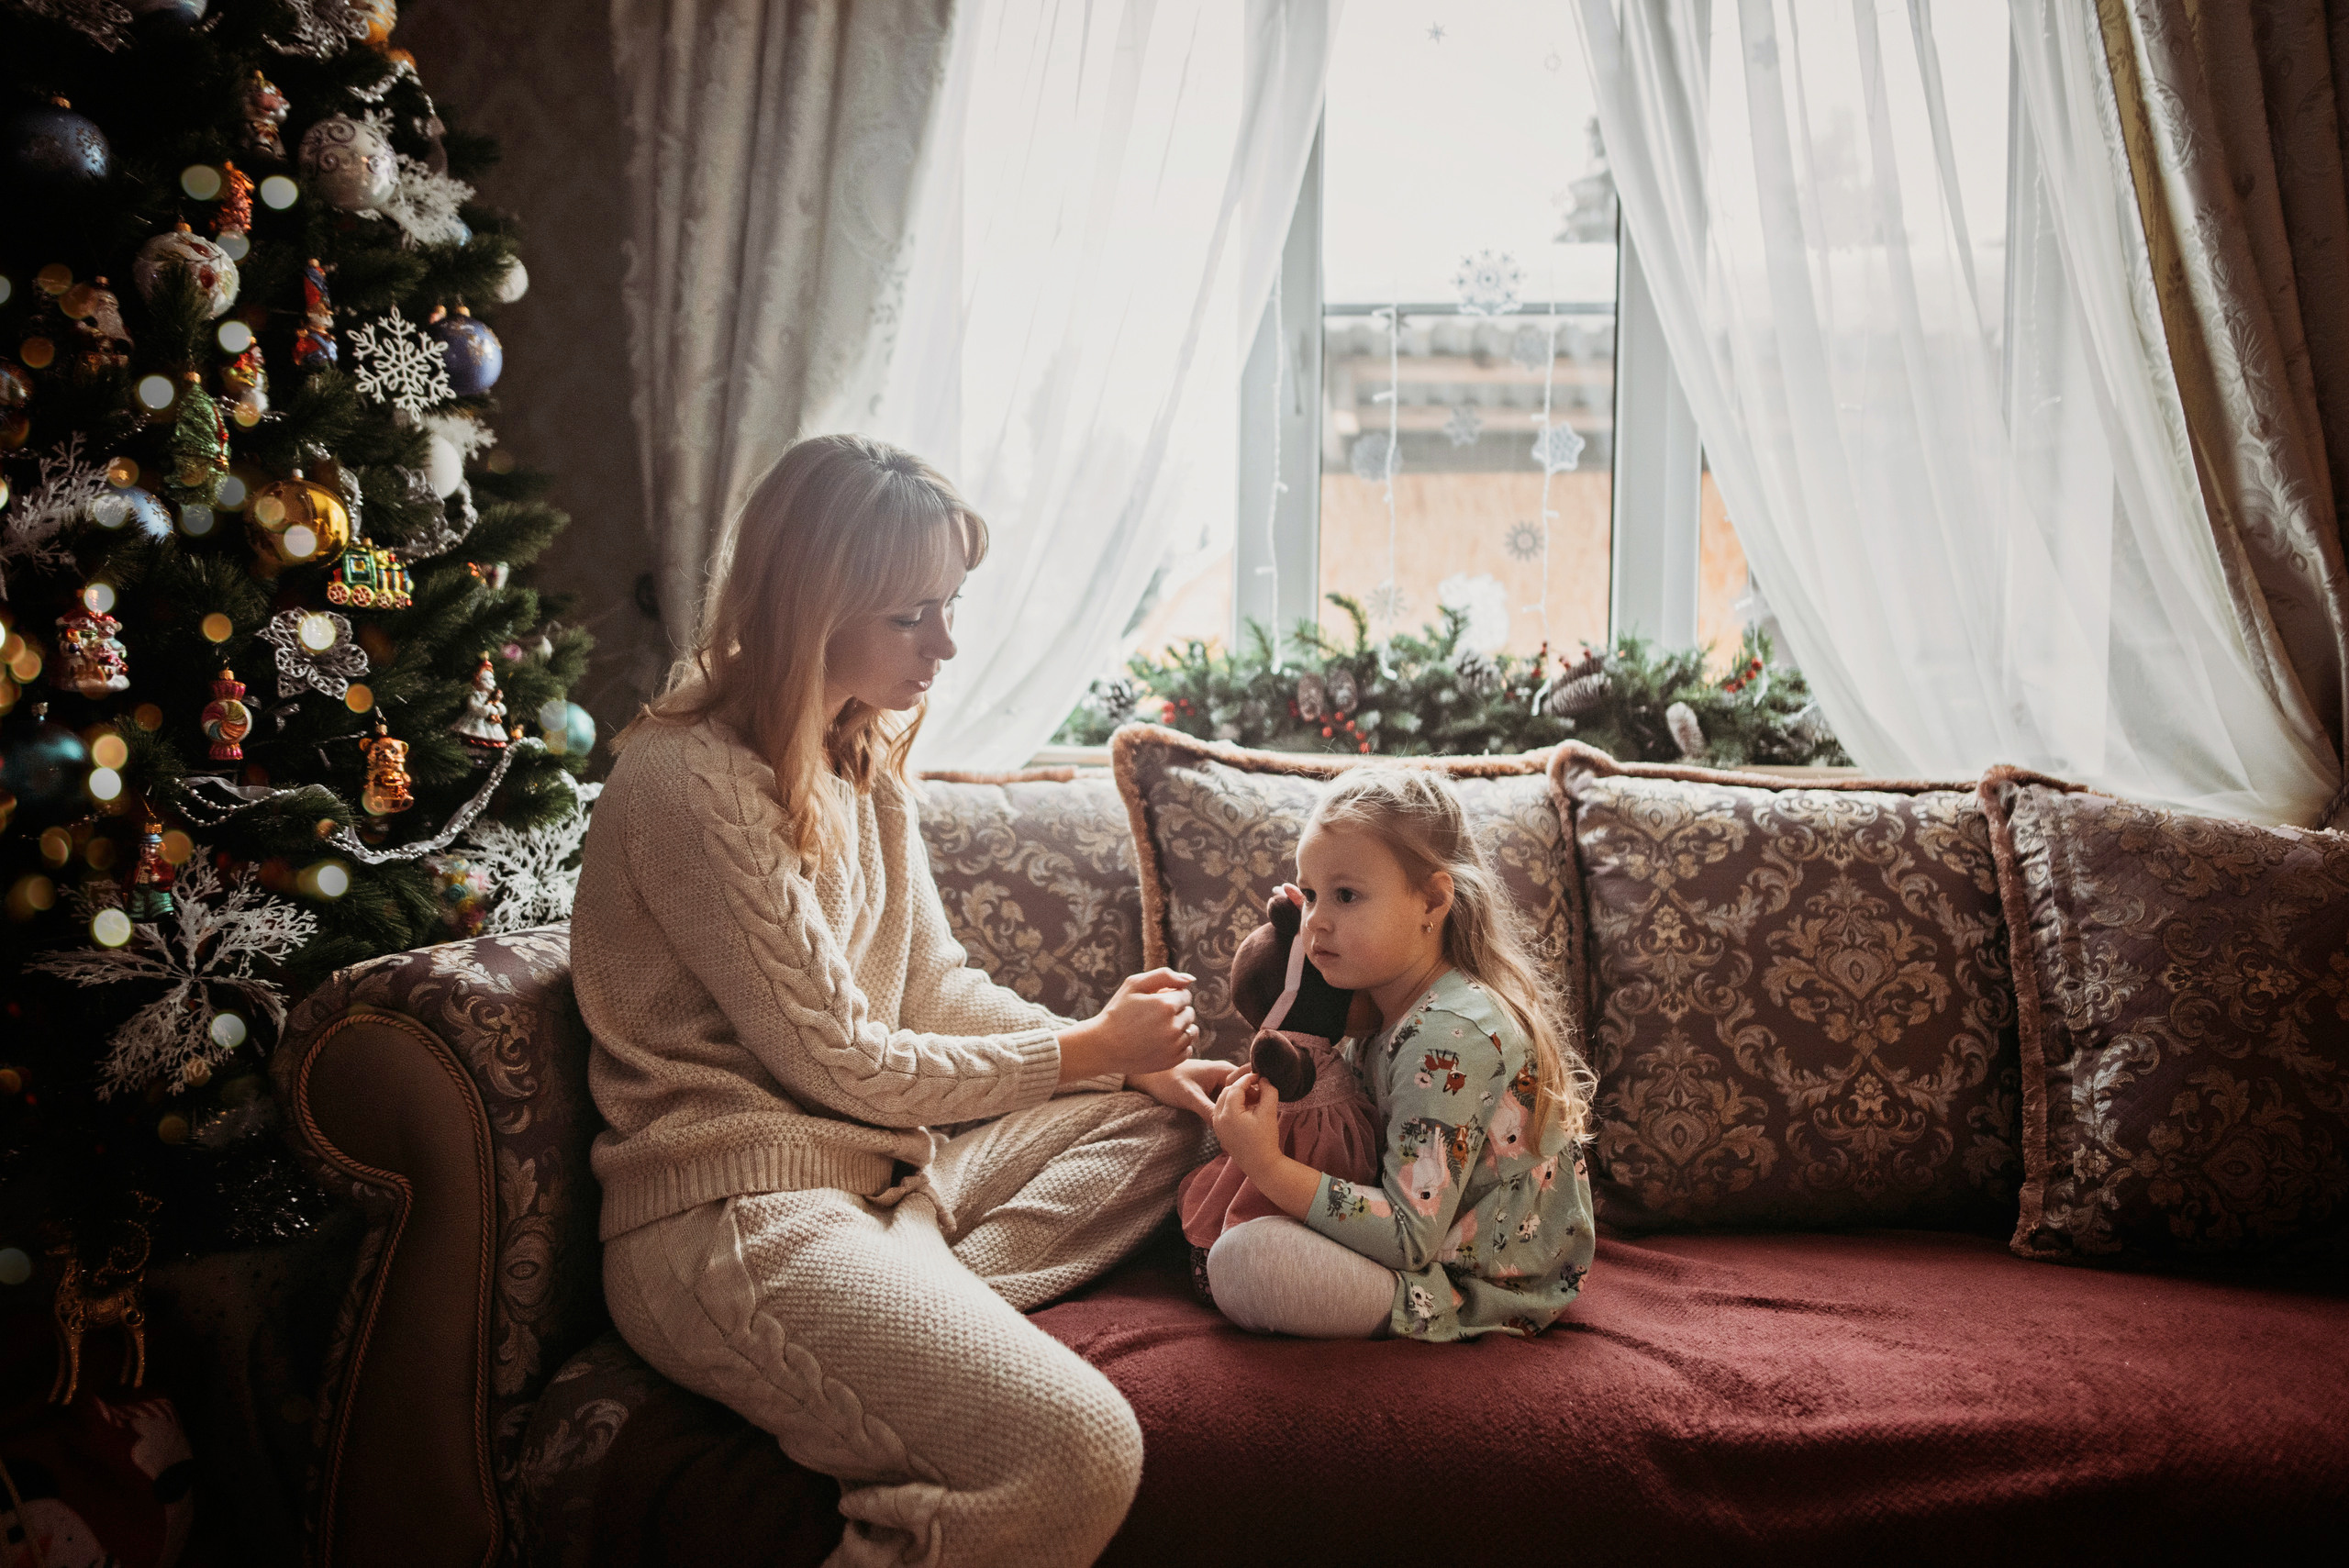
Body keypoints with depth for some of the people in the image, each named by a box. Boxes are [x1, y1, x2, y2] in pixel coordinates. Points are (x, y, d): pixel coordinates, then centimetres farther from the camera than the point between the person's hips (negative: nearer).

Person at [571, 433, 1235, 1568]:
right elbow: (836, 1061, -16)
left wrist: (1139, 1062, 0)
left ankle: (922, 1319, -10)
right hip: (734, 1219, -10)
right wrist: (1091, 1048, -6)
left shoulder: (858, 760, 13)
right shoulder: (690, 785, -17)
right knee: (1079, 1450, -29)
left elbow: (937, 985, 15)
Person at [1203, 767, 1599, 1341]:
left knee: (1245, 1262, -26)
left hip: (1488, 1290, -10)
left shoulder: (1449, 1036, -28)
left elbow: (1411, 1239, -29)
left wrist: (1270, 1167, -31)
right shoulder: (1384, 1005, 3)